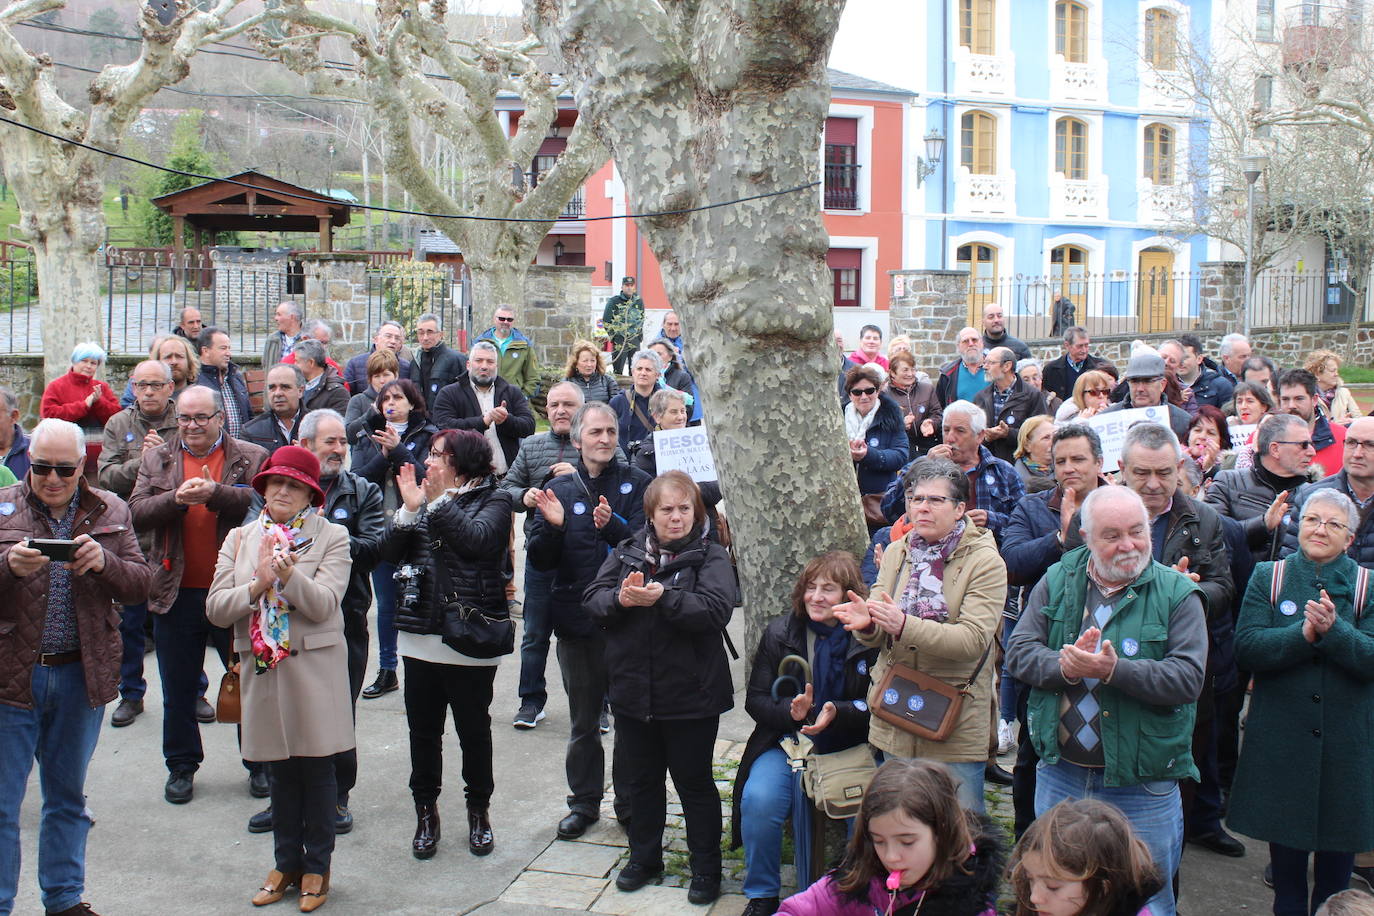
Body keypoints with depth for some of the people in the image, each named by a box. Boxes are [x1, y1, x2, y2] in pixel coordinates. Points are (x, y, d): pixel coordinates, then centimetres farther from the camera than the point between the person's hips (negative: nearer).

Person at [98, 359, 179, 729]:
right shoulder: (119, 425, 7)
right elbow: (106, 477, -4)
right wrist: (140, 462, -18)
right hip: (131, 537, 2)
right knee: (129, 622, 10)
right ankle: (131, 694, 25)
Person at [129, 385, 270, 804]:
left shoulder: (252, 457, -1)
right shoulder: (156, 459, 7)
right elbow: (137, 513, -4)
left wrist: (217, 493, -27)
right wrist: (176, 498, -21)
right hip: (177, 593, 3)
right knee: (178, 690, 14)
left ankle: (259, 764, 24)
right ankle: (181, 766, 30)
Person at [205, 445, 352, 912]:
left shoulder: (331, 537, -1)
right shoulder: (240, 538, 9)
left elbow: (322, 604, -13)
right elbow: (215, 608, -1)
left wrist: (289, 576, -29)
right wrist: (257, 586, -17)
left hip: (314, 668, -3)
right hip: (262, 668, 3)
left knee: (316, 769, 5)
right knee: (280, 770, 12)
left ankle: (316, 866, 19)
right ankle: (287, 862, 26)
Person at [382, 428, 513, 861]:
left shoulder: (493, 500, -2)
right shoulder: (423, 496, 12)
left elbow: (479, 539, -22)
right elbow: (392, 552, 4)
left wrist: (440, 500, -17)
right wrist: (408, 509, -8)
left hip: (470, 637, -4)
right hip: (421, 634, 5)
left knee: (473, 728, 7)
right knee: (423, 729, 11)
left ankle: (479, 810, 25)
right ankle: (425, 811, 25)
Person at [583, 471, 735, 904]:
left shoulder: (711, 556, -7)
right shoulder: (626, 552, 5)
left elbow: (717, 609, -22)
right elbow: (591, 599, -1)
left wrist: (663, 598, -32)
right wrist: (620, 598, -22)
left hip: (690, 695, -4)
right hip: (633, 690, 4)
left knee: (694, 782, 10)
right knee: (640, 779, 19)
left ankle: (706, 866, 25)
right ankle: (644, 856, 37)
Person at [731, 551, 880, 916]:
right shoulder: (779, 633, 5)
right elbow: (755, 700, 5)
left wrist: (838, 713, -21)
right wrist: (791, 710, -16)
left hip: (849, 747, -2)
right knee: (759, 800, -26)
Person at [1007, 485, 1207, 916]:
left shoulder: (1177, 594, -6)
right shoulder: (1057, 582, 3)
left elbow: (1188, 678, -16)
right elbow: (1018, 653, -3)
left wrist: (1114, 670, -28)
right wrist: (1064, 667, -22)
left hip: (1140, 788, -3)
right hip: (1060, 777, 3)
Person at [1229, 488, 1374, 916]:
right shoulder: (1267, 576, 2)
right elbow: (1246, 647, -11)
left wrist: (1333, 630, -26)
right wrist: (1304, 633, -23)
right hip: (1280, 740, 0)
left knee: (1337, 864, 10)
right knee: (1286, 855, 13)